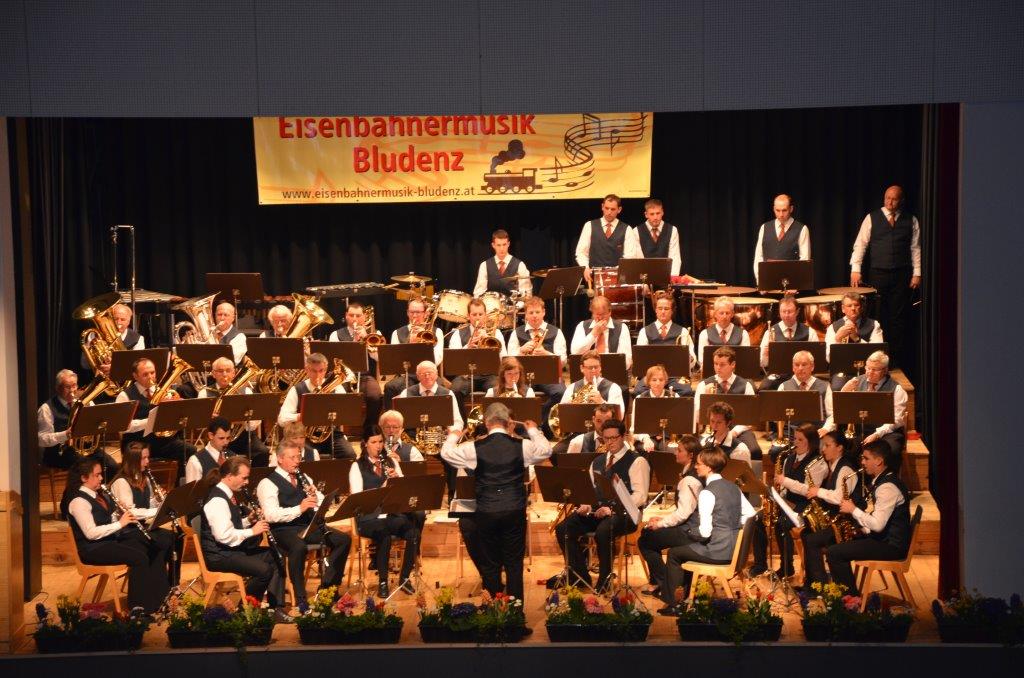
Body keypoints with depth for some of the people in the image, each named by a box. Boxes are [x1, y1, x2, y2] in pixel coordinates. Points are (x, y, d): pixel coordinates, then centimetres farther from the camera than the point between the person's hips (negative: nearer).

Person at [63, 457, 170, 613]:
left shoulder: (100, 494, 13)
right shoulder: (78, 501, -16)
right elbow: (91, 533, -24)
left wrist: (125, 516, -2)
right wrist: (120, 523, -21)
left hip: (112, 538, 9)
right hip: (93, 548, -9)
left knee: (156, 547, -8)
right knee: (138, 557, -27)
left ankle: (160, 597, -5)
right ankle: (140, 607, -19)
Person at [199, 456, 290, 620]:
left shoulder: (228, 495, 11)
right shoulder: (217, 500, -20)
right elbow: (224, 536, -29)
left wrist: (248, 520, 3)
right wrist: (252, 531, -19)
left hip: (233, 548, 11)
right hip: (219, 555, -11)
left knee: (275, 557, 7)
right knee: (264, 570, -25)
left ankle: (276, 607, 4)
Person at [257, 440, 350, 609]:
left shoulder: (304, 478, 20)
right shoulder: (268, 483, -4)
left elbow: (323, 504, 17)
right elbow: (271, 515, -18)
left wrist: (316, 495, -6)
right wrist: (299, 508, -27)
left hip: (310, 526, 7)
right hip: (284, 529, -7)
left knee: (344, 539, -12)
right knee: (299, 547, -38)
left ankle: (327, 587, -1)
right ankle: (301, 599, -27)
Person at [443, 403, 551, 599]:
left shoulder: (475, 448, -9)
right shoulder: (522, 446, -6)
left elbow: (446, 452, 5)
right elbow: (546, 450, 13)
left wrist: (453, 436, 25)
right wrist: (533, 431, 28)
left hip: (486, 513, -1)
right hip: (515, 511, 1)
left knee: (490, 564, 10)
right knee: (514, 563, 10)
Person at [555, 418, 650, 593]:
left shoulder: (637, 462, -2)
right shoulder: (597, 462, 20)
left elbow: (640, 496, -11)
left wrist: (612, 509, -22)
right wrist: (586, 505, -3)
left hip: (624, 513, -6)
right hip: (598, 510, 6)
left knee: (603, 531, -38)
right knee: (563, 529, -17)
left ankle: (604, 581, -19)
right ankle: (580, 577, -4)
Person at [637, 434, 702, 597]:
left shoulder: (689, 480, -20)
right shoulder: (692, 474, 11)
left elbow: (683, 513, -26)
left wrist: (661, 523, -13)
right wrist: (663, 518, 10)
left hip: (689, 533, -10)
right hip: (690, 526, 10)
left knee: (645, 540, -6)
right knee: (647, 533, 20)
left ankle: (662, 583, 6)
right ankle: (657, 583, 21)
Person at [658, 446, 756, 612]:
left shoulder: (707, 493, -18)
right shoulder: (733, 487, 7)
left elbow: (705, 532, -21)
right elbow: (750, 513, 10)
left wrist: (690, 532, -1)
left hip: (717, 552, -8)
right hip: (734, 548, 8)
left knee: (673, 553, 11)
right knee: (686, 548, 31)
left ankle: (671, 603, 16)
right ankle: (686, 596, 37)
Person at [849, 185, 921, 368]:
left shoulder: (911, 220, 7)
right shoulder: (872, 218, 4)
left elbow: (916, 248, 7)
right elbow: (860, 244, 2)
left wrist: (917, 273, 0)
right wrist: (855, 269, -6)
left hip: (902, 275, 0)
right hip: (878, 274, 0)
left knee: (899, 317, 0)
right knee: (878, 316, -1)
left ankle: (898, 357, 5)